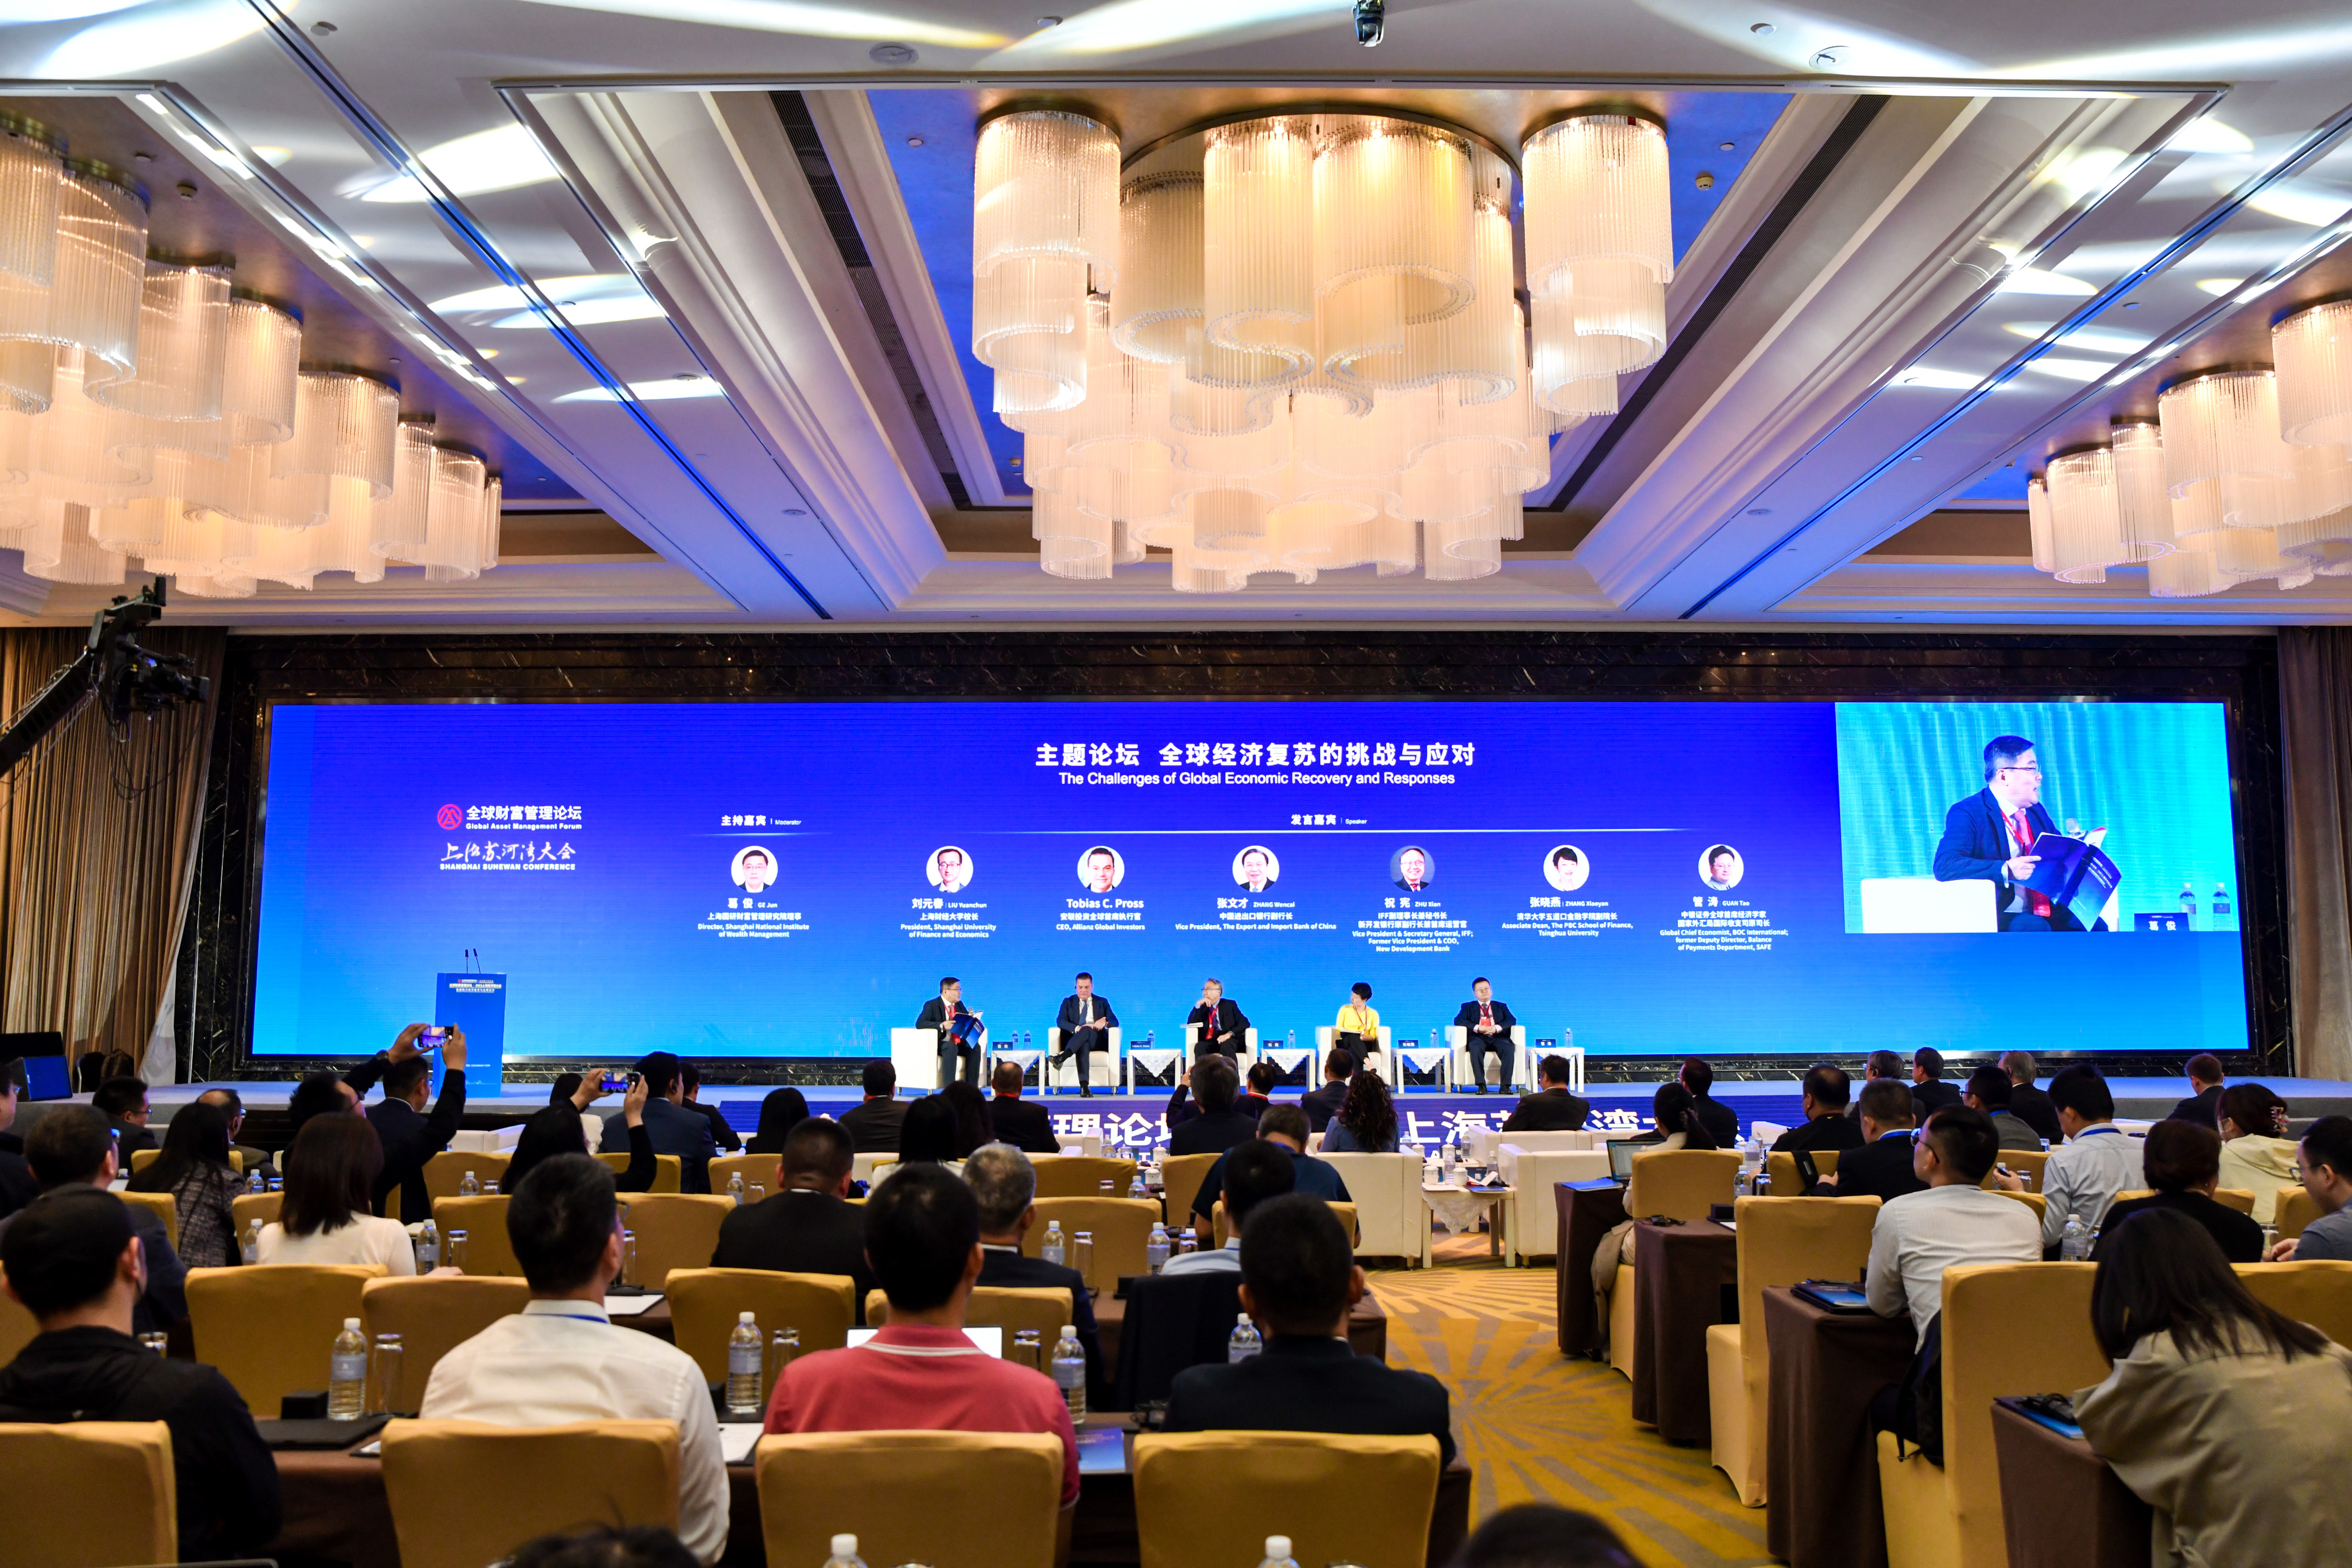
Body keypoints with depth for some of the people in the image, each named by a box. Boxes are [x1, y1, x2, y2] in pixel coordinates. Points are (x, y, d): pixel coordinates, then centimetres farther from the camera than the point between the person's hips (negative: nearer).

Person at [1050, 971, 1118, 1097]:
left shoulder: (1102, 1002, 20)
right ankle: (1084, 1086, -60)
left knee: (1087, 1030, -37)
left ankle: (1063, 1056, -59)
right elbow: (1060, 1021, 0)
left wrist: (1105, 1021, -18)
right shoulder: (1068, 1002, 19)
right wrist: (1077, 1028, -20)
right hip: (1075, 1040, -1)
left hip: (1097, 1041, 1)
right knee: (1083, 1045, -41)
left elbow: (1115, 1022, 8)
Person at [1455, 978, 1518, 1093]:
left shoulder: (1501, 1007, 27)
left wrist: (1497, 1028, -11)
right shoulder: (1468, 1007, 23)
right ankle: (1481, 1085, -38)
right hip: (1478, 1037, -1)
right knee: (1476, 1049, -38)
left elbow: (1512, 1020, 9)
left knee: (1508, 1049, -33)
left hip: (1498, 1037, 1)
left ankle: (1506, 1085, -33)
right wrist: (1478, 1028, -12)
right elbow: (1458, 1020, 4)